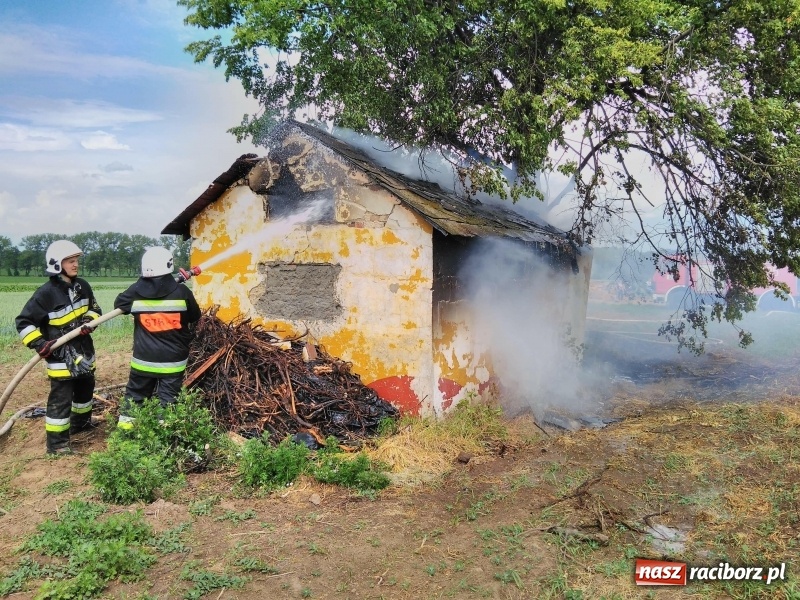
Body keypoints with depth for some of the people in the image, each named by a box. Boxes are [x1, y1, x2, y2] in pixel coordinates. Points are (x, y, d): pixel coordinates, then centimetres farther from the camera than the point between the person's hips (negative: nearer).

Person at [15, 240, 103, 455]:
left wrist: (89, 322, -7)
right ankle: (57, 443, 5)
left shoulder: (82, 286, 0)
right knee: (61, 398, -5)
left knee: (86, 388, 23)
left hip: (84, 349, 7)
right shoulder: (46, 293, -19)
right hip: (60, 355, -7)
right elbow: (24, 322, -14)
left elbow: (94, 308, 14)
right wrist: (38, 343, -24)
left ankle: (81, 421, 46)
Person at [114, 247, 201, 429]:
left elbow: (118, 305, 13)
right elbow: (195, 317, 2)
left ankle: (125, 424, 26)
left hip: (144, 358, 2)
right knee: (167, 398, 5)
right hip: (173, 359, -2)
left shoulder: (136, 291, -7)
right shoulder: (181, 292, -11)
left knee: (135, 393, 18)